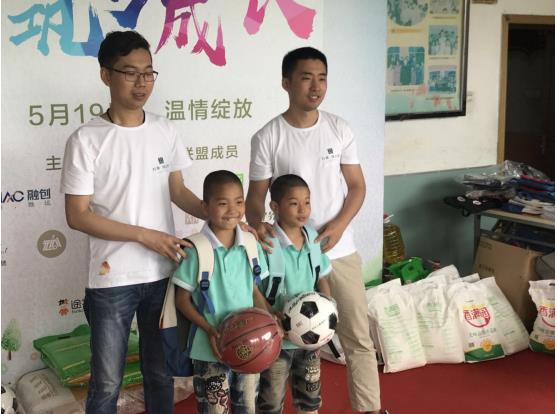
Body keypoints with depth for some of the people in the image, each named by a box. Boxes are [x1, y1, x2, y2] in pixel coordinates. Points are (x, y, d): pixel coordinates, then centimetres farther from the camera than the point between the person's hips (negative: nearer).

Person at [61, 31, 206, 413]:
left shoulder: (165, 131, 1)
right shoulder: (87, 140, -12)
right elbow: (77, 215, -12)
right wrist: (145, 235, -17)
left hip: (164, 273, 4)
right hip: (112, 280, -4)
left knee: (161, 372, 18)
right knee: (107, 383, 9)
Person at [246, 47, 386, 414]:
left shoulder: (339, 129, 0)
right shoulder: (267, 138, -7)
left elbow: (357, 186, 4)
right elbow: (256, 196, -4)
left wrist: (339, 224, -13)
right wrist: (257, 224, -26)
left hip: (341, 250, 2)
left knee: (359, 336, 9)